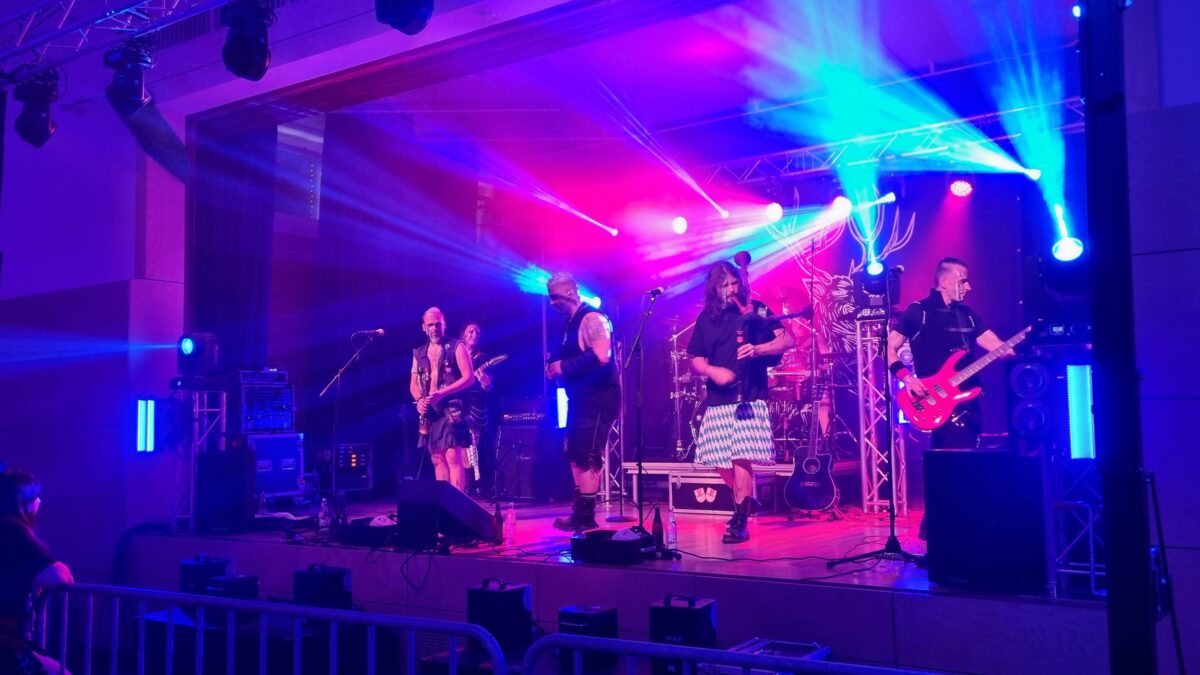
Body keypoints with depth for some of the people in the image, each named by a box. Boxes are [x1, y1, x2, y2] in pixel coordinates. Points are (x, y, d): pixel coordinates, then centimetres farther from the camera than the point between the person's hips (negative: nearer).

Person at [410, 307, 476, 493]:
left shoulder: (457, 347, 0)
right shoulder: (419, 353, 16)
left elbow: (469, 378, -7)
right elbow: (413, 384, 19)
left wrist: (442, 393, -16)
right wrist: (419, 400, -4)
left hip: (452, 409, -6)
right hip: (429, 412, 6)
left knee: (453, 457, -14)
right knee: (438, 459, 8)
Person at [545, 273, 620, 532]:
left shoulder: (592, 319, -13)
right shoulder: (571, 324, 16)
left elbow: (601, 356, -26)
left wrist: (564, 367, -19)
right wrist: (557, 370, 3)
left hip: (598, 399, -10)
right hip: (581, 399, 10)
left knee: (588, 458, -8)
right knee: (576, 456, 11)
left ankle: (587, 517, -3)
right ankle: (579, 513, 16)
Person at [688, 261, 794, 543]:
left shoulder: (756, 310, 2)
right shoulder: (706, 318, 11)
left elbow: (787, 340, -4)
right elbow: (695, 359, 11)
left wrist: (757, 349, -20)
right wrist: (711, 371, -10)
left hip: (749, 398, -4)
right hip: (718, 400, 4)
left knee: (741, 457, -12)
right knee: (720, 460, 5)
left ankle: (740, 520, -5)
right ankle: (745, 503, 28)